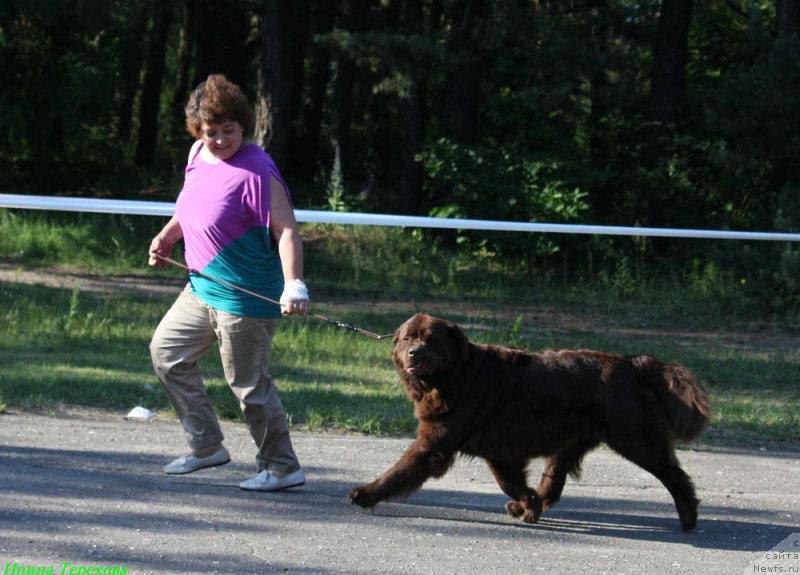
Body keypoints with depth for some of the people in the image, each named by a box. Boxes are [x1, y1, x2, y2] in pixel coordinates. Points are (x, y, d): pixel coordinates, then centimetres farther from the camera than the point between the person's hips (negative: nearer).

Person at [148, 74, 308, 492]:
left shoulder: (256, 171, -20)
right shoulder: (199, 155, 6)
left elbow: (286, 230, -25)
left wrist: (294, 285, -36)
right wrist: (168, 236, 13)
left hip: (243, 299, -10)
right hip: (202, 288, 10)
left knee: (248, 384, -5)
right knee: (166, 352, 17)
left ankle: (281, 468, 9)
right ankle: (206, 446, 26)